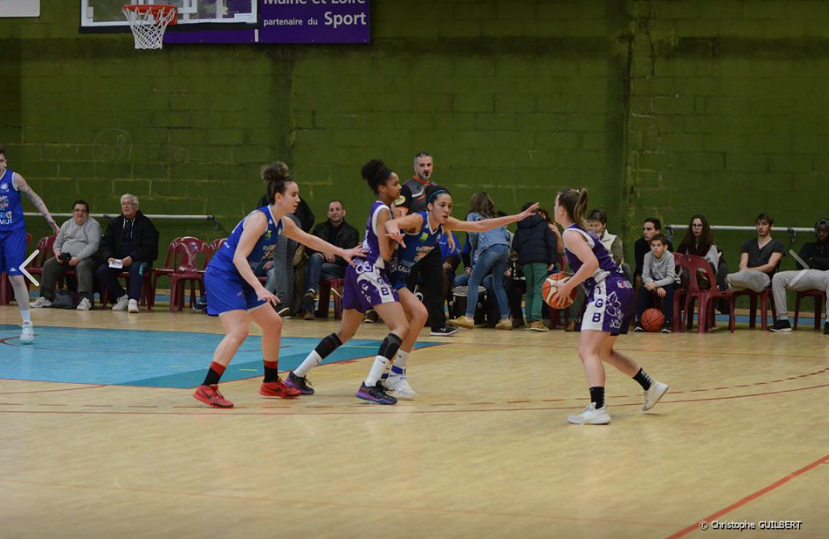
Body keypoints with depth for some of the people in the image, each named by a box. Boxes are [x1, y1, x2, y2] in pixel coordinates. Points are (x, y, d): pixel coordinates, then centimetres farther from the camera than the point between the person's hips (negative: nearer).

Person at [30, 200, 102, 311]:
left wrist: (78, 258, -23)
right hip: (65, 258, 6)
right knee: (49, 265, -17)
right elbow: (57, 243, 22)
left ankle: (85, 299, -47)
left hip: (85, 257, -6)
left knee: (82, 266, -38)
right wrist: (58, 253, -3)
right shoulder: (66, 225, 18)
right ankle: (46, 298, -14)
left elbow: (93, 245, -13)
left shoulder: (93, 225, -1)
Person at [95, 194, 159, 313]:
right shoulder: (115, 223, 12)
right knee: (102, 271, -22)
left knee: (136, 268, -37)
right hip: (116, 261, 4)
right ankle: (121, 297, -10)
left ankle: (133, 300, -44)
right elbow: (105, 244, 9)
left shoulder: (145, 223, 0)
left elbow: (149, 248, -8)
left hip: (138, 260, -4)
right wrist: (108, 257, -14)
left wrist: (132, 258, -22)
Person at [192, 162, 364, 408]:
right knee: (238, 331, -23)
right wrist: (259, 288, -35)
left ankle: (271, 383, 29)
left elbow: (309, 239, 26)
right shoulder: (259, 219, -20)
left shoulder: (282, 223, 8)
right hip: (221, 275, -10)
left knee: (273, 324, 15)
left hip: (240, 279, 10)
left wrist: (342, 252, 28)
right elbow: (239, 257, -27)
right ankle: (207, 388, -23)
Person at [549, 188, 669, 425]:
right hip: (621, 288, 10)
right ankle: (651, 387, 31)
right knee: (603, 351, 23)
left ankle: (597, 410, -28)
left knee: (587, 351, -16)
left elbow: (591, 263, -21)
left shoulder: (570, 234, -8)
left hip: (608, 292, -10)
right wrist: (570, 283, 13)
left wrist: (568, 286, -13)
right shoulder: (582, 230, 20)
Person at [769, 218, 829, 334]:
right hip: (805, 275, 4)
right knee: (778, 278, -21)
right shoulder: (808, 246, 29)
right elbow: (800, 265, 13)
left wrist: (813, 260, 9)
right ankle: (783, 320, -26)